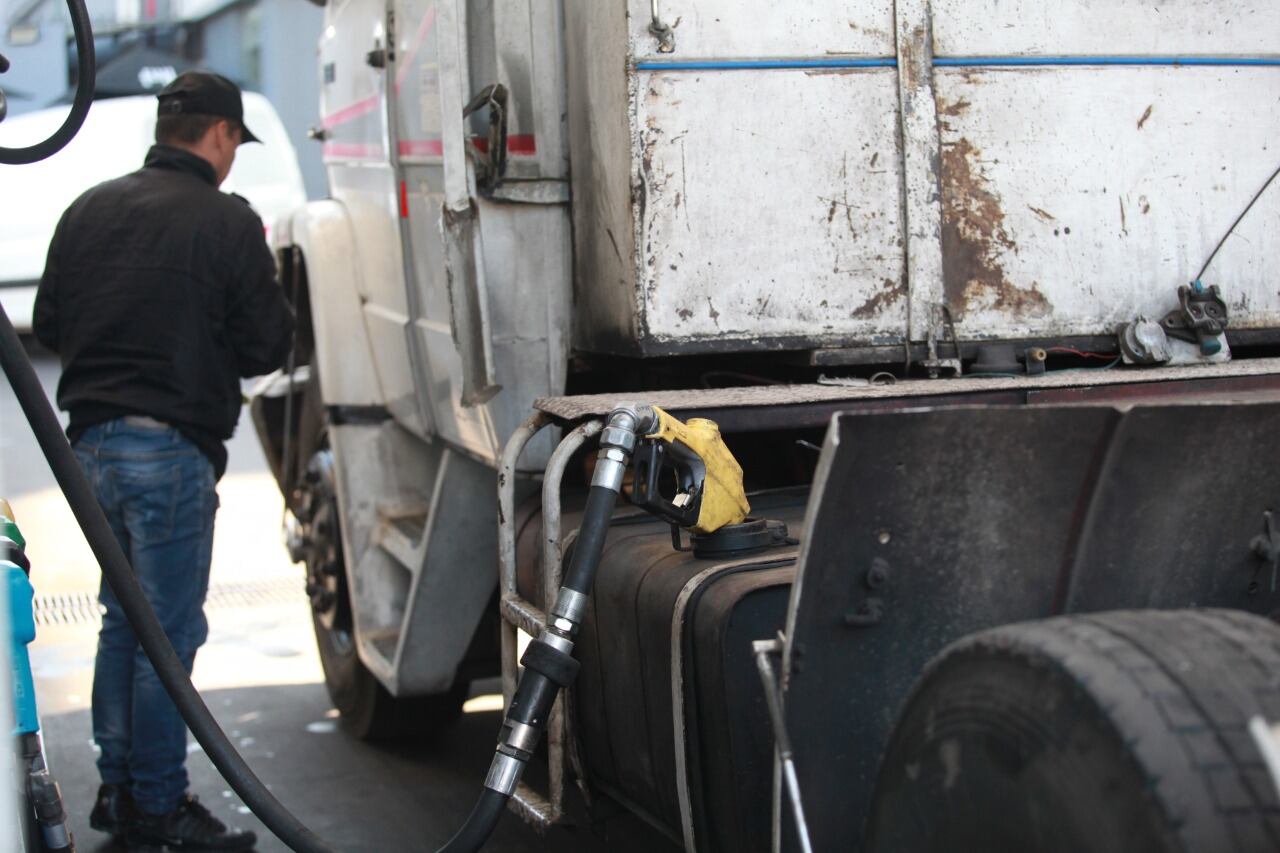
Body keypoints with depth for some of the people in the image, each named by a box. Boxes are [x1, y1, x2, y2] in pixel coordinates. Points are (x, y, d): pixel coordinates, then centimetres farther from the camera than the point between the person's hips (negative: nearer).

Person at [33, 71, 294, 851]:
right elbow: (266, 346, -8)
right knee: (168, 634, 1)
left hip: (94, 444, 7)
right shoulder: (227, 222, -10)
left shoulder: (88, 211, 9)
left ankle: (117, 788, 27)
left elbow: (49, 324, 13)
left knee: (123, 620, 19)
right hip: (173, 450, -7)